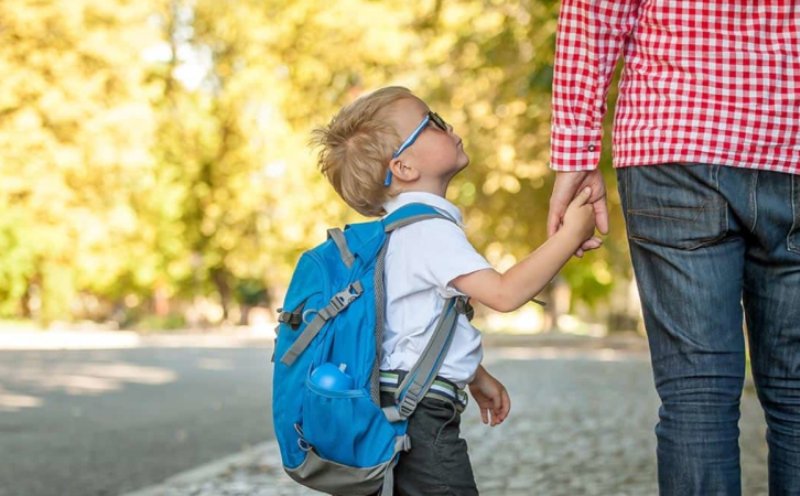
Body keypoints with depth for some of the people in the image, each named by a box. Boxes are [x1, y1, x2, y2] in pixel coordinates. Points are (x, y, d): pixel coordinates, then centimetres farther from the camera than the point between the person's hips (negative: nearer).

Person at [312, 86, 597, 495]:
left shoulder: (401, 229, 16)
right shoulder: (429, 230, -16)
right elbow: (505, 294, -26)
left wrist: (476, 376, 31)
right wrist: (571, 235, -19)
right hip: (420, 411, -10)